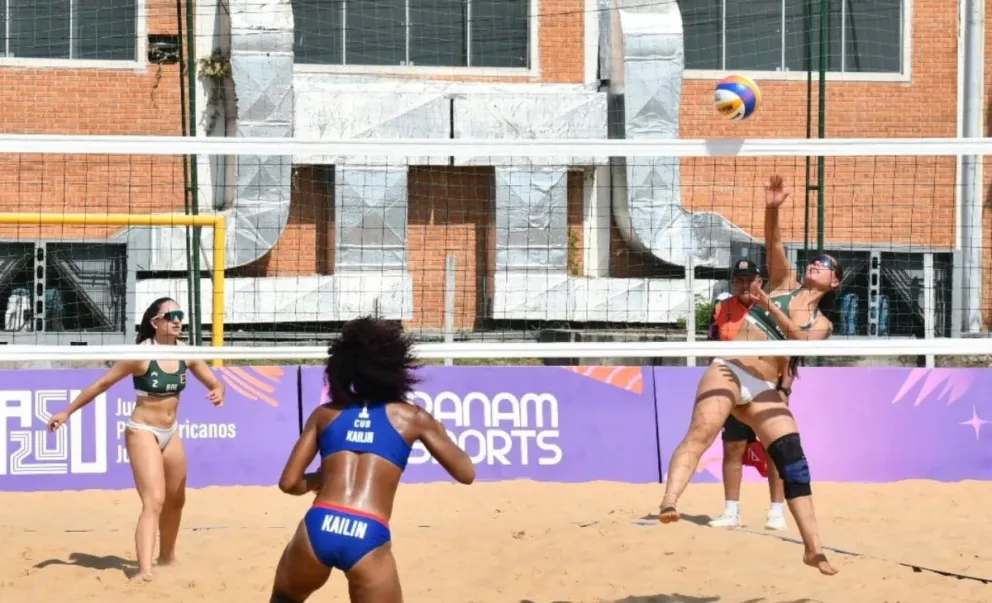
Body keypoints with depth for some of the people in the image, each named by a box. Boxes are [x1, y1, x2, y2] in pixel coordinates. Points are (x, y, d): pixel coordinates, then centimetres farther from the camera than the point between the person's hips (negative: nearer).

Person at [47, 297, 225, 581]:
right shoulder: (141, 354, -19)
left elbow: (214, 382, 7)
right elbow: (102, 383, -11)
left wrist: (218, 392, -19)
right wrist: (67, 412, -7)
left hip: (170, 433, 7)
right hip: (143, 432, -7)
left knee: (176, 501, 20)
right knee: (154, 501, -21)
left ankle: (167, 556, 43)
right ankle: (144, 570, -29)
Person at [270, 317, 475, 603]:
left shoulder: (325, 414, 18)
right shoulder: (411, 417, 14)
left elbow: (290, 482, 14)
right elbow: (466, 473, 19)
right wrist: (435, 430, 36)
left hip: (318, 529, 2)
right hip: (368, 541, -2)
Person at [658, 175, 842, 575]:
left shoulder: (821, 324, 12)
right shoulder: (784, 283, 14)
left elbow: (802, 342, -11)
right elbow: (773, 244, -3)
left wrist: (772, 310, -24)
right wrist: (772, 210, -21)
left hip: (763, 388, 2)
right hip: (728, 371, -2)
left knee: (794, 461, -6)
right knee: (700, 434, -26)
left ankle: (813, 548, -2)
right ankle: (668, 504, -45)